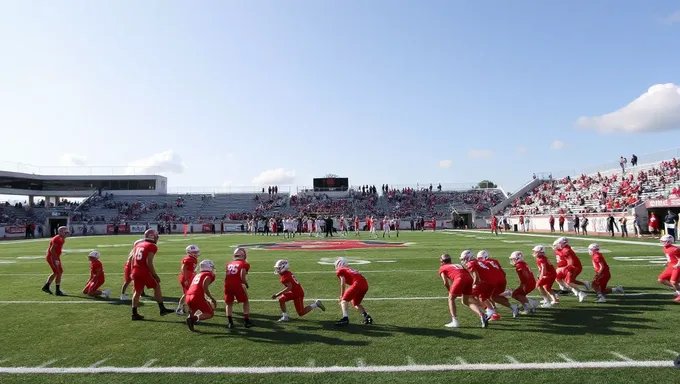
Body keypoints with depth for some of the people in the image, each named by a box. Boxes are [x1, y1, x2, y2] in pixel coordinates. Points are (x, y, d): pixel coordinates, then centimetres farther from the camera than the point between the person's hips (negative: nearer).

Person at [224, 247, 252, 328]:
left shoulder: (229, 264, 18)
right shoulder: (244, 264, 5)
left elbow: (228, 276, 12)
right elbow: (242, 276, -8)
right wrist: (246, 283, 8)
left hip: (227, 285, 4)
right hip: (237, 285, -3)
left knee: (229, 303, 23)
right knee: (245, 302, 18)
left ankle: (230, 322, 15)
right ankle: (246, 321, 16)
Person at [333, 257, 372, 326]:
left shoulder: (340, 271, 12)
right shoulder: (350, 269, 33)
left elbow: (343, 284, 1)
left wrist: (342, 296, 6)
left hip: (358, 284, -8)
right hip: (365, 285, 8)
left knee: (344, 300, -2)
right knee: (356, 303, 23)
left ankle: (345, 318, -21)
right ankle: (367, 317, 13)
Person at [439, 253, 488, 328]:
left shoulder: (442, 268, 22)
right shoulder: (458, 265, 38)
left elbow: (446, 282, 12)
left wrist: (450, 291, 28)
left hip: (460, 279, -5)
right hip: (469, 279, 5)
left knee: (451, 298, 14)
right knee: (466, 301, 20)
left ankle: (454, 322, 5)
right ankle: (482, 315, 4)